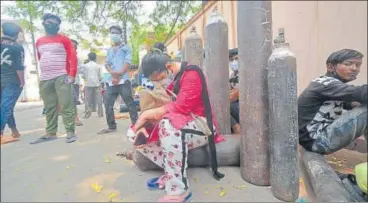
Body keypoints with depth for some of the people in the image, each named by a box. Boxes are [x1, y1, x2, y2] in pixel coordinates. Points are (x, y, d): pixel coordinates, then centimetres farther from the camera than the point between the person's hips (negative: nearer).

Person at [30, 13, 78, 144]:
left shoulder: (63, 39, 3)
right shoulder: (39, 42, 19)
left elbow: (73, 57, -5)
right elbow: (40, 59, 24)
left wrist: (72, 75, -14)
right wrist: (44, 74, 19)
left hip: (61, 77, -5)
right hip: (44, 79, 6)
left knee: (66, 106, -9)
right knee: (49, 108, 9)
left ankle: (70, 132, -5)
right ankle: (50, 133, 16)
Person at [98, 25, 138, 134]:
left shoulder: (126, 47, 7)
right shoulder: (109, 50, 22)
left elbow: (128, 62, -4)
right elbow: (107, 64, 14)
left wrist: (119, 74, -13)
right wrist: (112, 73, -7)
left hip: (123, 80, -6)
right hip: (111, 81, 6)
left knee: (130, 104, -4)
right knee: (108, 104, 4)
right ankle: (111, 126, 14)